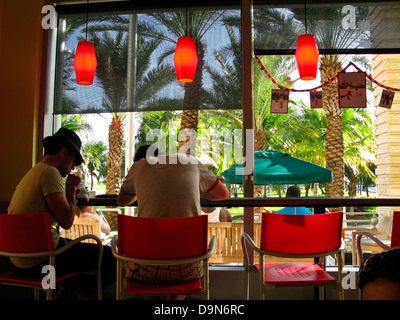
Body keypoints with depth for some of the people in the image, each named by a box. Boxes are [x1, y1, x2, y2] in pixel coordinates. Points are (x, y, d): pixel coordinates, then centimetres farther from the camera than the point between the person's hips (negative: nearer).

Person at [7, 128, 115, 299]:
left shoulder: (33, 173, 15)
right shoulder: (50, 172, -16)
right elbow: (66, 221, -21)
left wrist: (69, 190, 14)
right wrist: (71, 188, -8)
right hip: (39, 261, -11)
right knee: (108, 256, -6)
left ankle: (63, 292, 26)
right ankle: (85, 295, 14)